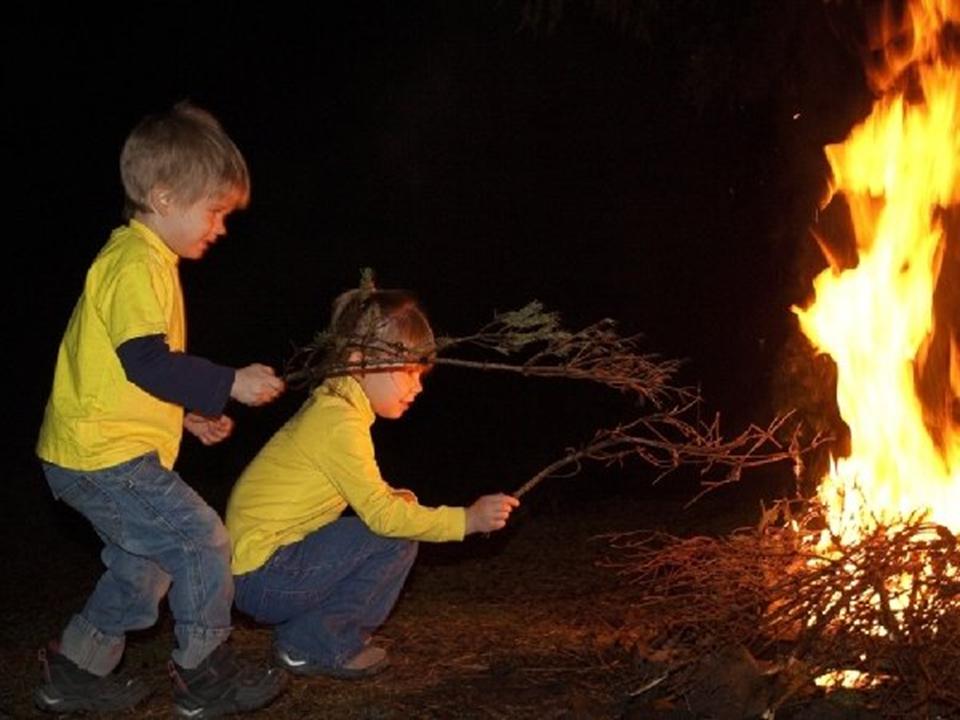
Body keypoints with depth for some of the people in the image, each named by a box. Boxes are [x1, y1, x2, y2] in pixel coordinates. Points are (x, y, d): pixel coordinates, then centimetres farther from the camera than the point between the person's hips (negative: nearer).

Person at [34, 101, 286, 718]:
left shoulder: (142, 259, 17)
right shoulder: (138, 264, -17)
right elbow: (147, 362, -25)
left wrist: (190, 413, 19)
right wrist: (228, 384, -18)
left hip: (89, 455, 11)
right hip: (106, 456, -11)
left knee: (145, 563, 19)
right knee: (202, 541, -6)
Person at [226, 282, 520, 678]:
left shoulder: (332, 403, 11)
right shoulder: (340, 421, -19)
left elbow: (369, 498, 12)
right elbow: (381, 513, -24)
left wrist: (396, 502, -6)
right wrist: (467, 519, -23)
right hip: (260, 579, -10)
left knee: (402, 513, 13)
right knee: (396, 539, -14)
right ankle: (310, 645, -5)